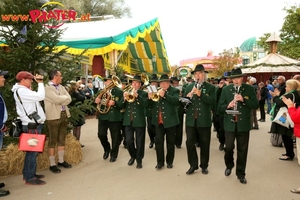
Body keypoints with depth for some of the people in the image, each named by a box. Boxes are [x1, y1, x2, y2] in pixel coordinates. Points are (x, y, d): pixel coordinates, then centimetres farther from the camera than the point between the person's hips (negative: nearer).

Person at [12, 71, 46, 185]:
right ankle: (30, 178, 3)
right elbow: (40, 96, -24)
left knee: (32, 150, 16)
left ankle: (28, 174, 27)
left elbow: (36, 97, 13)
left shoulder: (23, 90, 16)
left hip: (33, 124, 11)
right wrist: (40, 83, -14)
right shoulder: (21, 91, -17)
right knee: (33, 151, -5)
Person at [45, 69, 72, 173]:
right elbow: (57, 99, -21)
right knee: (52, 141, 1)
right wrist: (65, 97, -3)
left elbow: (69, 99, 4)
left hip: (64, 115, 7)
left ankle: (61, 161, 26)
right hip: (54, 116, -7)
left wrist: (60, 100, -12)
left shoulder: (61, 87, 14)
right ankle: (52, 164, 9)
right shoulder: (47, 87, -9)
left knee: (62, 139, 14)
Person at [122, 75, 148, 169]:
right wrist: (124, 98, -15)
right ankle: (133, 156, 29)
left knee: (139, 142, 4)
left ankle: (139, 160, 19)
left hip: (139, 121, -3)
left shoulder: (143, 93, 1)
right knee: (128, 141, 4)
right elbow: (121, 106, 3)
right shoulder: (127, 92, 11)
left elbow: (145, 104, -17)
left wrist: (137, 96, -25)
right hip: (128, 121, 3)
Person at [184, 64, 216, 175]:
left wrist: (200, 94, -21)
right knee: (190, 143, 4)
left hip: (204, 121, -2)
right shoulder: (189, 87, 11)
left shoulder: (210, 87, 1)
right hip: (191, 120, 3)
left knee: (204, 144, 8)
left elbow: (213, 101, -13)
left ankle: (204, 166, 24)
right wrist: (188, 96, -13)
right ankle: (193, 165, 19)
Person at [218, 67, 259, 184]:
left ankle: (240, 173, 23)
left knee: (242, 150, 7)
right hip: (230, 124, 0)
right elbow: (220, 108, 1)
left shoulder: (249, 89, 2)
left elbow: (256, 105, -4)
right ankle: (229, 166, 32)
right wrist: (228, 106, -20)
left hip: (243, 124, 0)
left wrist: (243, 100, -18)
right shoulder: (226, 89, 3)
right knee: (228, 147, 2)